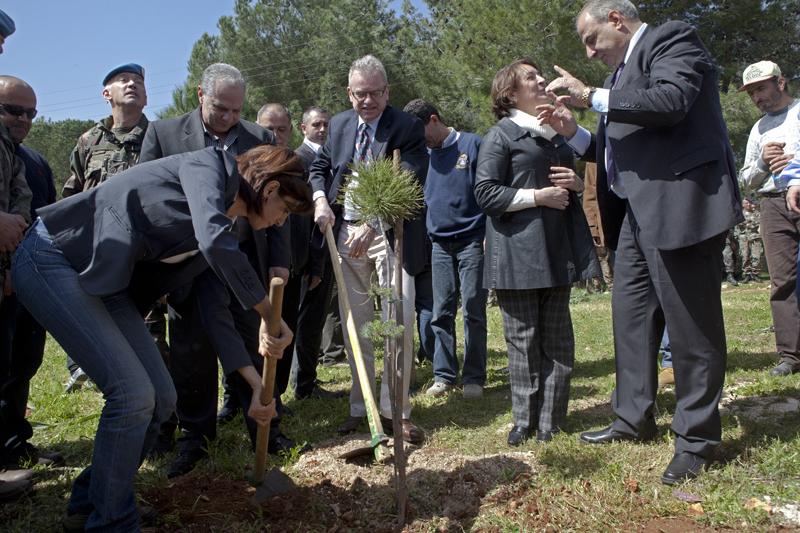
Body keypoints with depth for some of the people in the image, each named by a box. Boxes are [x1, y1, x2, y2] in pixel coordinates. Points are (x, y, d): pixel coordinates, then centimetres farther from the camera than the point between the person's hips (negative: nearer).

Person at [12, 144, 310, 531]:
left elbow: (213, 309, 10)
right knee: (133, 394, -14)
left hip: (104, 279, 9)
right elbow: (215, 245, -32)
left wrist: (257, 384, 7)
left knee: (161, 398, 4)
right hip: (52, 258, -9)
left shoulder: (225, 229, 10)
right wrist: (270, 318, -22)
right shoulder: (210, 164, -14)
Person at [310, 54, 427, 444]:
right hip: (345, 232, 5)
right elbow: (320, 167, 21)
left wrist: (370, 226, -27)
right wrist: (321, 199, -1)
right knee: (355, 324, 9)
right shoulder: (339, 125, 10)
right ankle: (359, 407, 20)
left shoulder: (407, 128, -7)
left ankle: (395, 411, 5)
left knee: (398, 322, -7)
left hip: (389, 233, -5)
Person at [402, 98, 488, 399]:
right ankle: (444, 375, 15)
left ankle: (474, 377, 9)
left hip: (472, 240, -4)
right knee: (441, 312, 6)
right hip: (438, 243, 5)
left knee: (473, 311, 0)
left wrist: (490, 234, -10)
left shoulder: (472, 145, -3)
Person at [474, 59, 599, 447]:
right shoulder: (501, 135, -1)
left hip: (559, 250, 6)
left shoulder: (556, 134, 21)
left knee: (557, 338, 6)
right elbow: (485, 193, -9)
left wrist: (576, 183, 7)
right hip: (518, 252, -6)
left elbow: (570, 180, 31)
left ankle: (550, 420, 15)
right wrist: (538, 196, -15)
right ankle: (524, 421, 13)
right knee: (523, 340, 0)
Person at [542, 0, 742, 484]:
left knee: (692, 325, -1)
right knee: (630, 317, 13)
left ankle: (698, 437, 12)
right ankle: (634, 419, 26)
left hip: (681, 204, -9)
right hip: (638, 212, 9)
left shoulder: (673, 40, -2)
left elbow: (670, 102, -22)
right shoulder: (625, 70, 21)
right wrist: (574, 133, 9)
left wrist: (591, 97, -15)